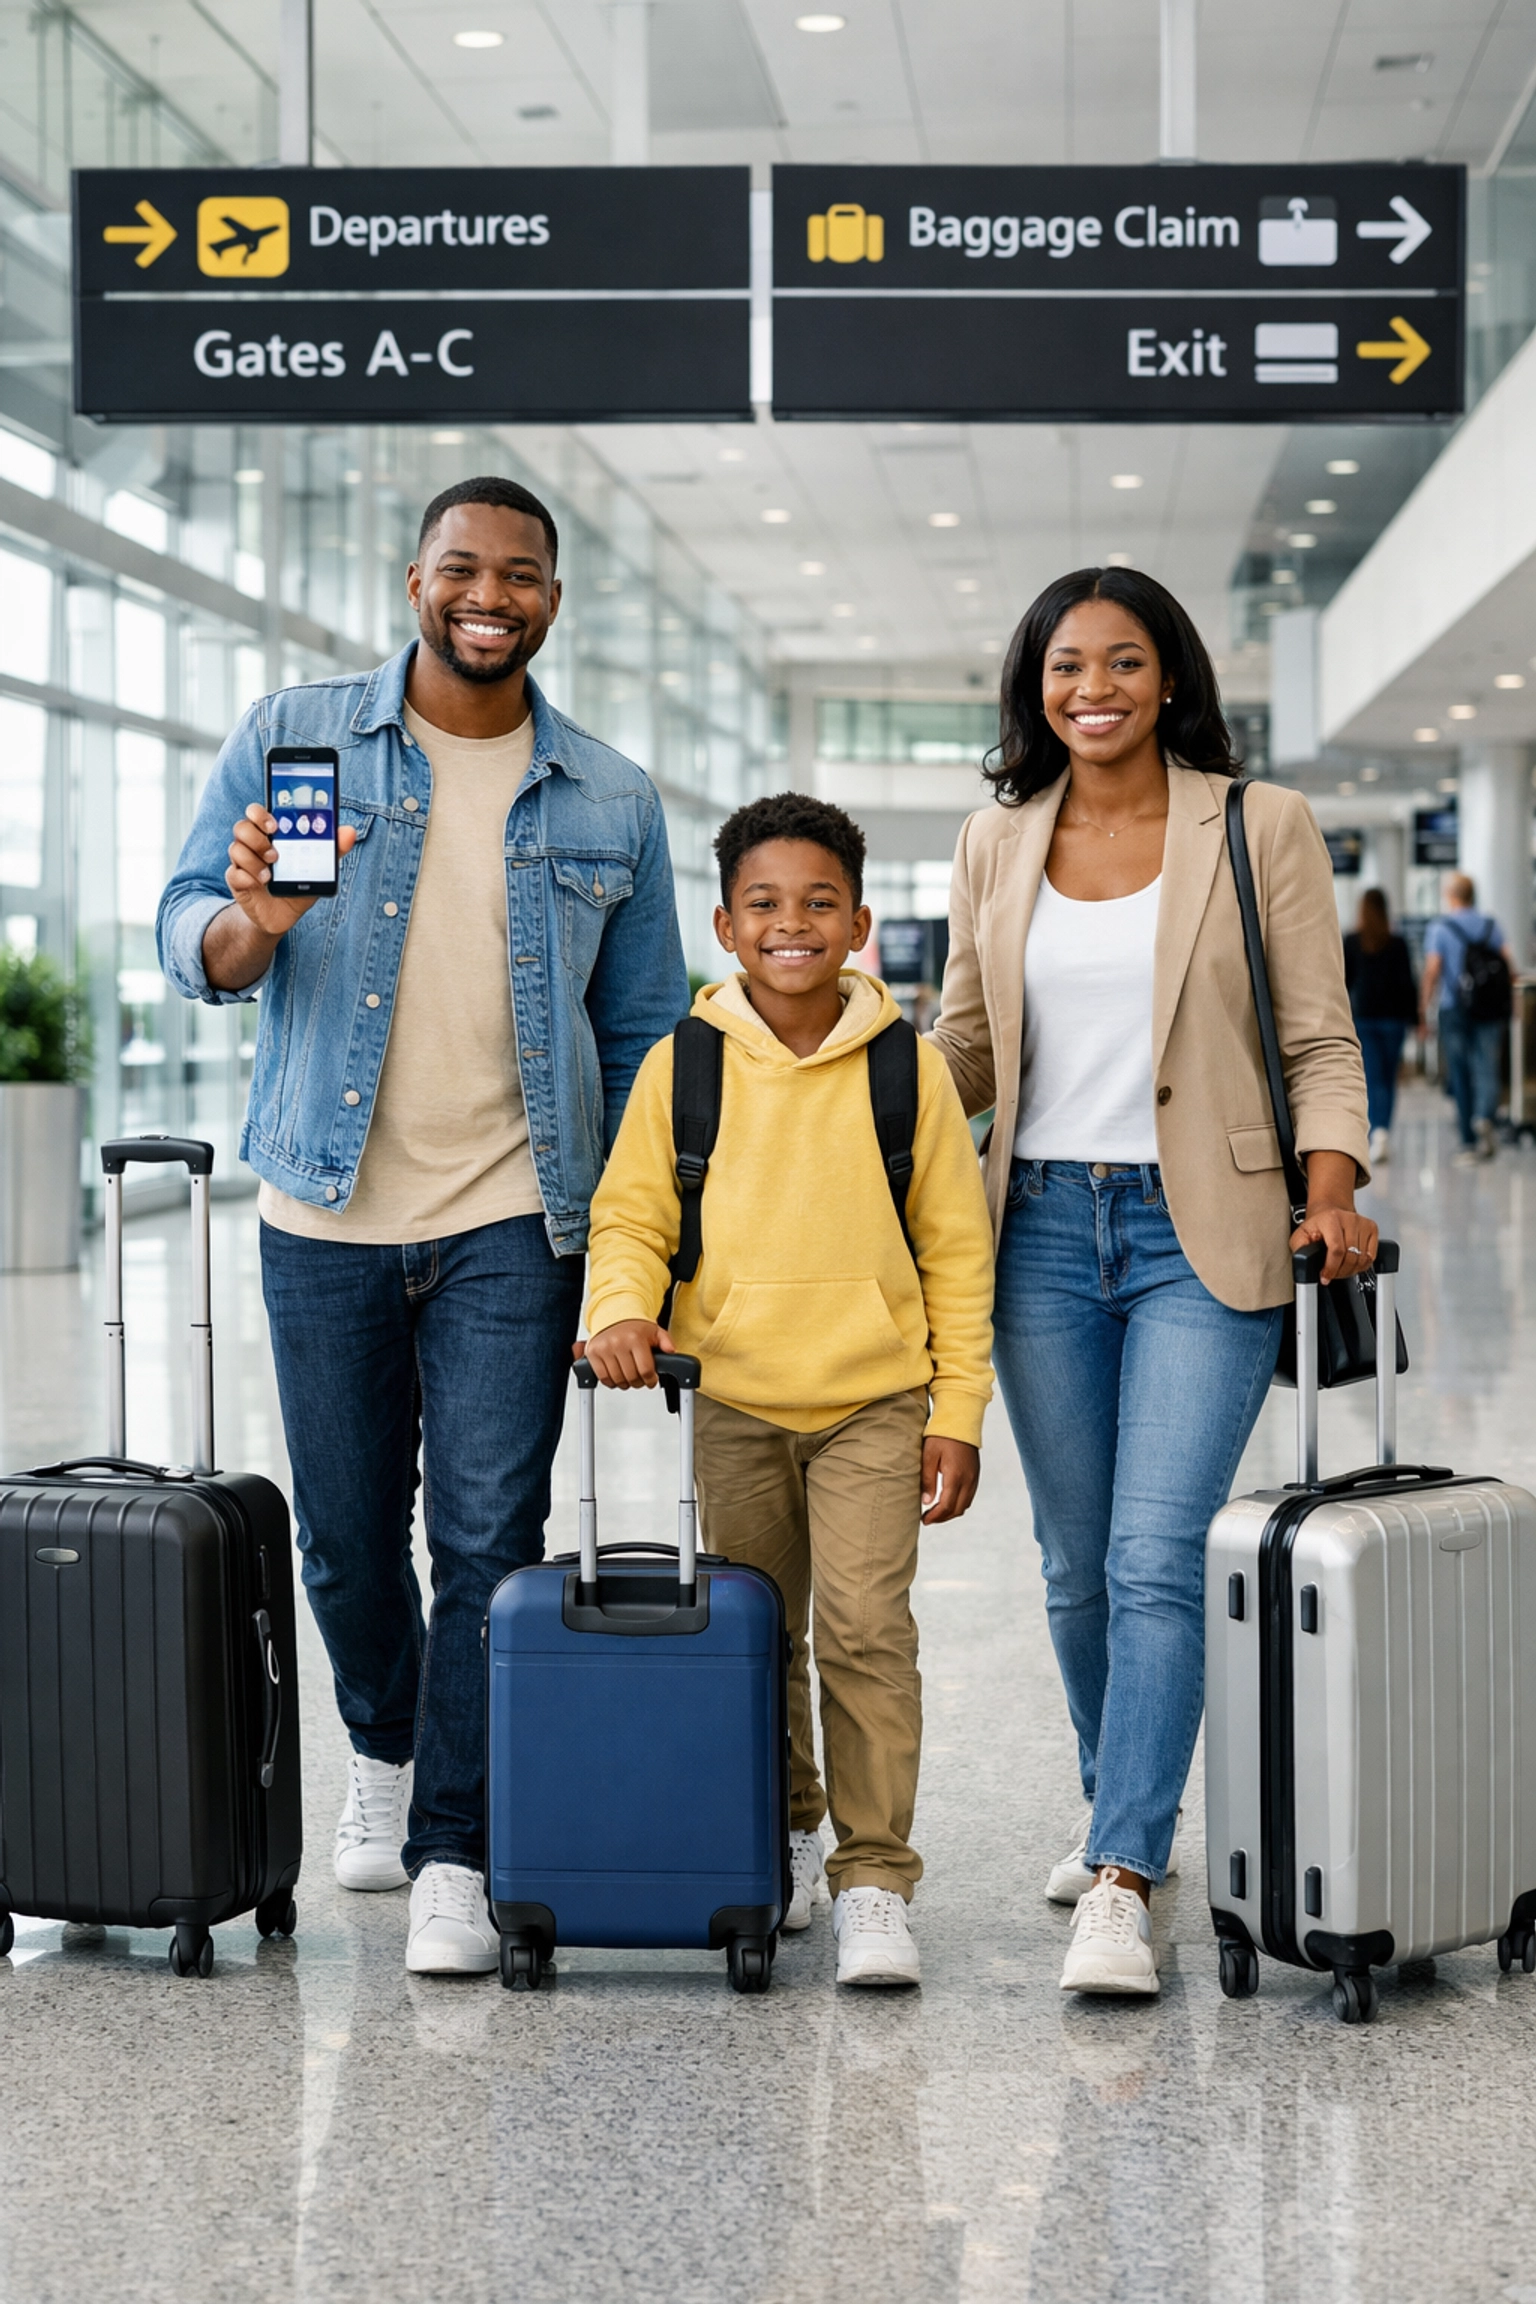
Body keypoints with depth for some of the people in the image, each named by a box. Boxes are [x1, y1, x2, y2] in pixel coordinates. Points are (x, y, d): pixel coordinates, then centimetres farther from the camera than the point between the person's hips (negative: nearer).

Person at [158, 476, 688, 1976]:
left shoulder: (610, 803, 6)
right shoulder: (295, 737, 2)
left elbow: (642, 1035, 10)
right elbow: (186, 935, -2)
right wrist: (250, 926, -26)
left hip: (512, 1225, 0)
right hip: (325, 1213, 0)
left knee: (489, 1539, -6)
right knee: (345, 1533, 11)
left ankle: (454, 1856, 1)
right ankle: (384, 1749, 38)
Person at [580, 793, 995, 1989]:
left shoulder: (908, 1070, -3)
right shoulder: (683, 1066, -2)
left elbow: (958, 1252, 2)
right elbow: (629, 1216, 2)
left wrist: (959, 1413, 0)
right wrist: (624, 1310, -19)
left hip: (874, 1402, -2)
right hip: (732, 1402, 2)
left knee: (867, 1628, -11)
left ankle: (875, 1884, -3)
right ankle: (778, 1842, 33)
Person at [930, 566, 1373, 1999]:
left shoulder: (1262, 828, 1)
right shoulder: (997, 844, 10)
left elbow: (1320, 1039, 0)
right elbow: (963, 1046, 16)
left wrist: (1332, 1187, -15)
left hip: (1201, 1235, -4)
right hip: (1044, 1226, 4)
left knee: (1155, 1557, -13)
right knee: (1077, 1561, 10)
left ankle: (1121, 1884, -12)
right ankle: (1125, 1814, 29)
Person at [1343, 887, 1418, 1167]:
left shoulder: (1351, 943, -2)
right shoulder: (1397, 944, -1)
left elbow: (1344, 982, 1)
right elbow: (1407, 983, -2)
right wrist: (1414, 1017, 4)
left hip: (1363, 1017, -1)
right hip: (1393, 1016, 1)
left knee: (1373, 1078, -4)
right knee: (1389, 1078, 11)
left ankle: (1379, 1131, -23)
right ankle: (1384, 1136, 16)